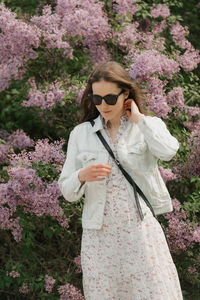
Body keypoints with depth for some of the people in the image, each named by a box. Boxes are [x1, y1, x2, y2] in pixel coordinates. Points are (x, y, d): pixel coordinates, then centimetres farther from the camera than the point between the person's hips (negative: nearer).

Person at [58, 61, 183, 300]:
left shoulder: (148, 126, 5)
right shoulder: (81, 134, 9)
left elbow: (168, 151, -19)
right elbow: (66, 191, 9)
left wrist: (138, 119, -7)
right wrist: (81, 176, -13)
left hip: (141, 229, -2)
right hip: (99, 234, 2)